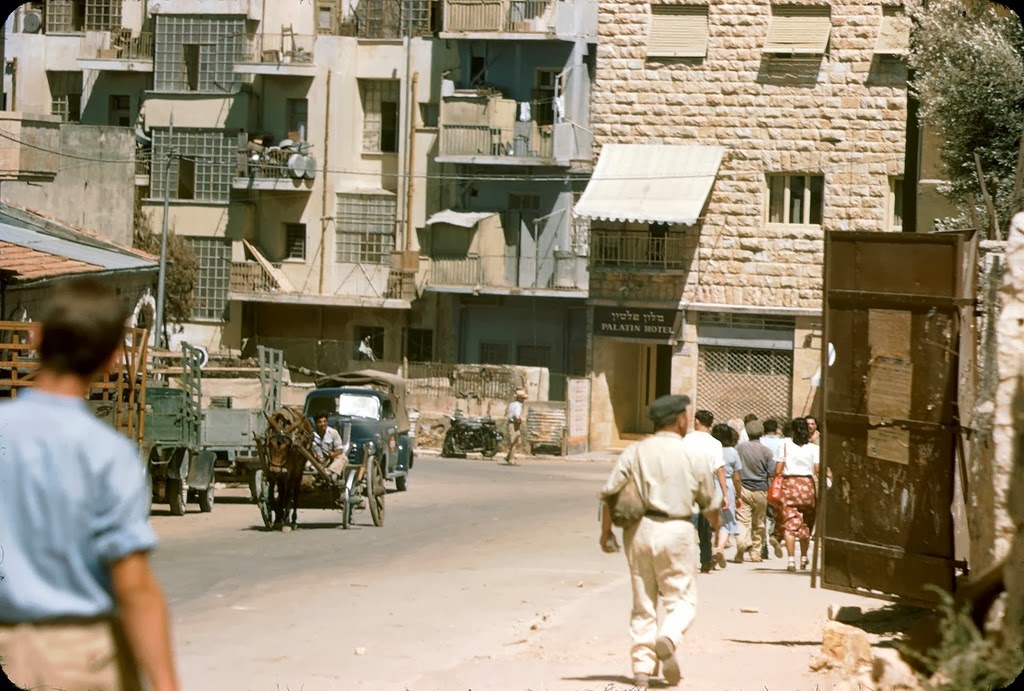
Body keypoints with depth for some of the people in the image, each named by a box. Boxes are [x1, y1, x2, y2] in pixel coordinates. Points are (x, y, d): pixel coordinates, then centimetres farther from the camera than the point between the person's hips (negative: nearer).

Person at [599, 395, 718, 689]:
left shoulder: (635, 452, 2)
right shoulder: (692, 457, -1)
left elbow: (610, 492, -4)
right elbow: (709, 504, 8)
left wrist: (606, 532, 4)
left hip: (639, 531, 2)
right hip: (676, 532, -2)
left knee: (643, 602, 11)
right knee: (681, 598, 7)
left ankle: (642, 666, 6)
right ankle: (668, 638, -24)